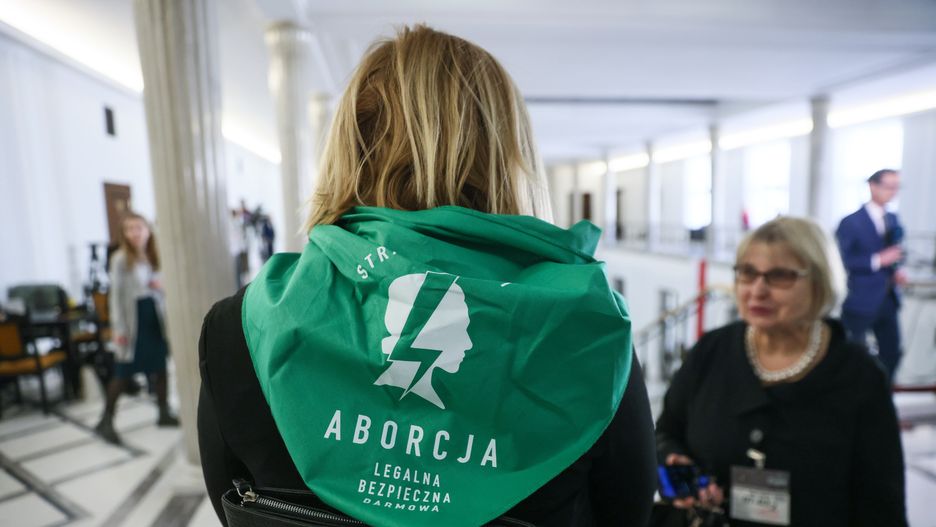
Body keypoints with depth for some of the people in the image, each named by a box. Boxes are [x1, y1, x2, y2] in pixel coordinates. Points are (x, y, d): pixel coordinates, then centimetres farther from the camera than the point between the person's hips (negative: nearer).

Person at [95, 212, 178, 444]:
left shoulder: (154, 257, 7)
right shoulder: (121, 259, -9)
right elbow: (116, 295, -10)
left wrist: (161, 286, -8)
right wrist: (118, 328, -13)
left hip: (155, 316, 5)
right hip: (133, 317, -5)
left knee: (160, 366, 11)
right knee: (124, 372, -1)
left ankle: (164, 414, 23)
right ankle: (106, 421, 14)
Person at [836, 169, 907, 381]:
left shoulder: (893, 220, 10)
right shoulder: (851, 222, -13)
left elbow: (892, 252, 20)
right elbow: (840, 260, -19)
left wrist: (896, 271, 1)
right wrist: (878, 260, -24)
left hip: (887, 299, 7)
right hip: (860, 300, -7)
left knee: (892, 352, 11)